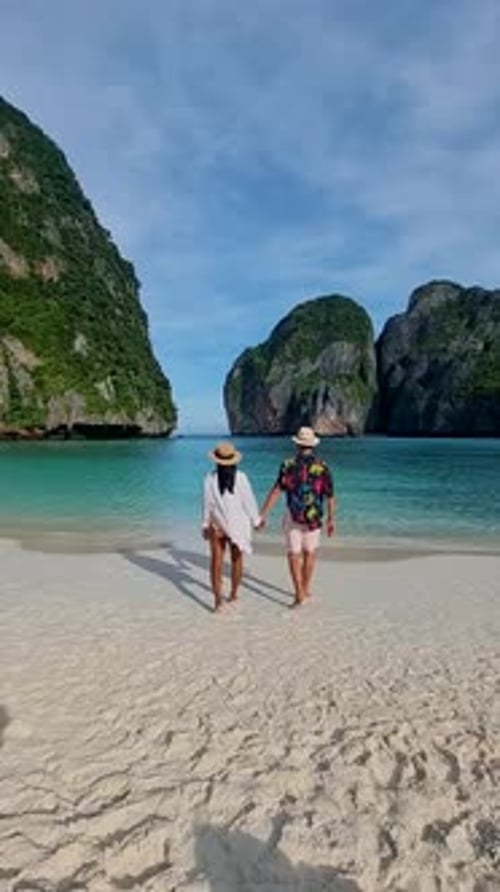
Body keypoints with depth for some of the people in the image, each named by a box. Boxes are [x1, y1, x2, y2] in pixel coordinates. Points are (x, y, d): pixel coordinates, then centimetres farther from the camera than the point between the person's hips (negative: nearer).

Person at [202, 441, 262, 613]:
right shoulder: (240, 477, -13)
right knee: (236, 560, 16)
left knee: (216, 561, 6)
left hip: (216, 526, 0)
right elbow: (249, 501, -7)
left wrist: (205, 525, 8)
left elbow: (207, 503, -4)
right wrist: (256, 520, 7)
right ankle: (234, 594, 29)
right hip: (238, 525, 0)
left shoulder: (210, 478, -11)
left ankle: (218, 599, 0)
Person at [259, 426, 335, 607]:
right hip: (314, 517, 2)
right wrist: (331, 519, 9)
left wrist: (263, 514, -14)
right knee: (309, 553, 18)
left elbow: (276, 491, -16)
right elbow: (330, 496, -2)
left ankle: (299, 593, 1)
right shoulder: (322, 467, -5)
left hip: (293, 516, -2)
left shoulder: (288, 465, -10)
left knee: (294, 555, 7)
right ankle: (305, 589, 29)